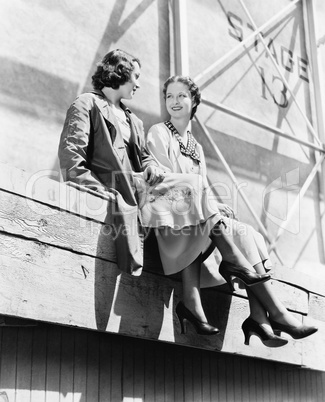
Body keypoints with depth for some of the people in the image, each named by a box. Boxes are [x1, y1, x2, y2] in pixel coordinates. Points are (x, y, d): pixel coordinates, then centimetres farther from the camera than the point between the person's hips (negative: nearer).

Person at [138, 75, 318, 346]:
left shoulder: (197, 146, 26)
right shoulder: (158, 133, 6)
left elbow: (202, 189, 18)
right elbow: (163, 181, -5)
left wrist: (215, 207, -3)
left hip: (197, 213, 6)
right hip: (169, 209, -6)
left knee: (245, 234, -19)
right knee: (237, 233, -23)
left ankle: (259, 318, -27)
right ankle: (276, 313, -21)